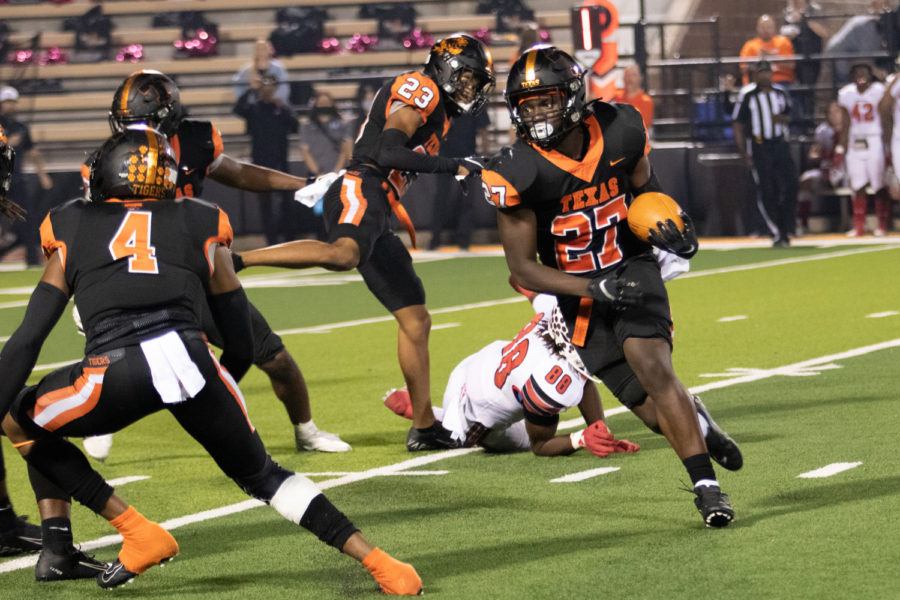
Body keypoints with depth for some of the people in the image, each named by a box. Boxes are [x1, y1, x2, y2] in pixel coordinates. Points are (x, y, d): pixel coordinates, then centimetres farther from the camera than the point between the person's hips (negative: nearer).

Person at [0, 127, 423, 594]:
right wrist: (213, 400, 43)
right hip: (190, 357, 2)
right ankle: (378, 562, 14)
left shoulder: (72, 232, 24)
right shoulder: (200, 227, 25)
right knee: (261, 475, 24)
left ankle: (138, 533, 17)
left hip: (117, 372, -2)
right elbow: (241, 349, 27)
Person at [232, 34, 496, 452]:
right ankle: (234, 259, -44)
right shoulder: (420, 89, -1)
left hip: (376, 214, 10)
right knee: (343, 254, -43)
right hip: (361, 190, -10)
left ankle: (424, 427, 16)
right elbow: (387, 151, -15)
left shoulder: (439, 109, 29)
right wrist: (452, 166, -13)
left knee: (415, 319, 11)